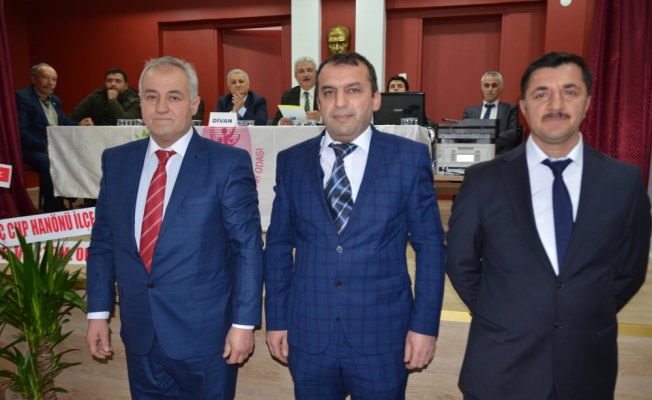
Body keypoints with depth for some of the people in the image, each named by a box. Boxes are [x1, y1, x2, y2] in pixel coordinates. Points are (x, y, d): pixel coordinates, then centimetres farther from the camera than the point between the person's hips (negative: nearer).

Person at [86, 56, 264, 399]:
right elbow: (102, 241, 8)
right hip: (140, 335, 4)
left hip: (205, 335, -4)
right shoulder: (116, 161, 3)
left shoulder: (229, 163, -11)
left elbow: (248, 247, -10)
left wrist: (244, 322, -11)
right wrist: (98, 312, 7)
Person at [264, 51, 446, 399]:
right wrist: (276, 319, 4)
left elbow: (430, 246, -3)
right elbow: (278, 246, 5)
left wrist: (425, 324, -6)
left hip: (382, 336, -1)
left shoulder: (410, 158, -5)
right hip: (308, 336, 2)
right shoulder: (291, 161, 1)